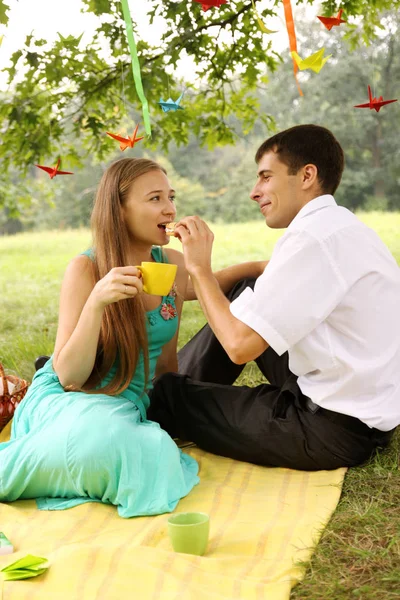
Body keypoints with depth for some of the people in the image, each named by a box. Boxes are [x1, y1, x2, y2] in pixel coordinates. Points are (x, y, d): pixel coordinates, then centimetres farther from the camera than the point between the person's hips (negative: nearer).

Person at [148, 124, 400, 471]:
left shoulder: (315, 237, -22)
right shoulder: (336, 225, 9)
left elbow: (240, 345, -24)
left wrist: (200, 268, -12)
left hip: (338, 429, -9)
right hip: (364, 406, 9)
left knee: (168, 392, 1)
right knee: (246, 292, 16)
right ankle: (190, 393, 27)